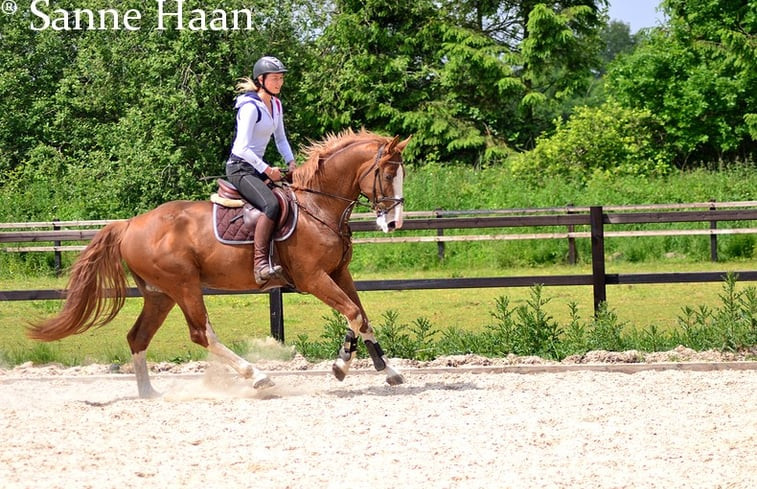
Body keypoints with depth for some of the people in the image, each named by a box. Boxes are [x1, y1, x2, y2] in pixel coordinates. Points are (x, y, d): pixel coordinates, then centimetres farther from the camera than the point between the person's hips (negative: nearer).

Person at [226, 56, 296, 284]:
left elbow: (281, 139, 21)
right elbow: (243, 148, -21)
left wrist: (291, 163, 5)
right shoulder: (251, 107, -16)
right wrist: (267, 170, -17)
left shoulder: (276, 104, 11)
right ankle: (260, 264, -36)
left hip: (257, 168, 10)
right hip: (240, 168, -10)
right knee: (271, 205, -31)